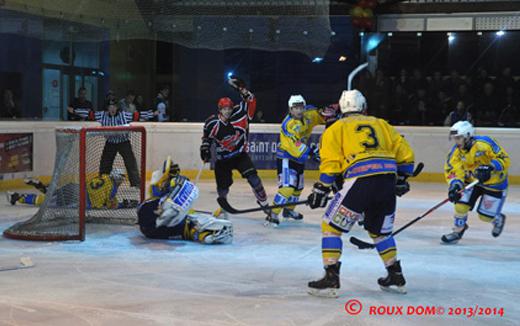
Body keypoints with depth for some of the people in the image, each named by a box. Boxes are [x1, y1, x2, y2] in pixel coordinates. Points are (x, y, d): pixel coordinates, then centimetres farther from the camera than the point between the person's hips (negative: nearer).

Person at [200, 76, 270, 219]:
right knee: (222, 186, 1)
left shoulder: (239, 114, -12)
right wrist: (205, 148, -1)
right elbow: (207, 136, 8)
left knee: (252, 177, -19)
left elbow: (250, 101, -11)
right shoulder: (212, 123, -10)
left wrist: (242, 89, -20)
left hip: (240, 154, 0)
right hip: (222, 158, 0)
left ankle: (263, 202, -6)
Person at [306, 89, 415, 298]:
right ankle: (396, 278, 28)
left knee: (331, 226, 7)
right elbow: (404, 153, 22)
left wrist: (321, 190, 8)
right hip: (388, 181, 5)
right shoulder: (381, 124, 26)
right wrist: (402, 179, 34)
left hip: (360, 181, -5)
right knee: (380, 231, 25)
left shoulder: (336, 128, 15)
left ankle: (330, 279, -1)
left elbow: (331, 163, 3)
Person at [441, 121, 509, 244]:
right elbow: (451, 170, -11)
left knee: (485, 216, 0)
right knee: (461, 205, -12)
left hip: (494, 183, -4)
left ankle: (498, 219, 36)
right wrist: (455, 185, -29)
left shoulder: (485, 143, -28)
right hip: (472, 181, 5)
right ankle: (457, 231, 12)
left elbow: (504, 159, -25)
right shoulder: (456, 151, -12)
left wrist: (490, 168, -40)